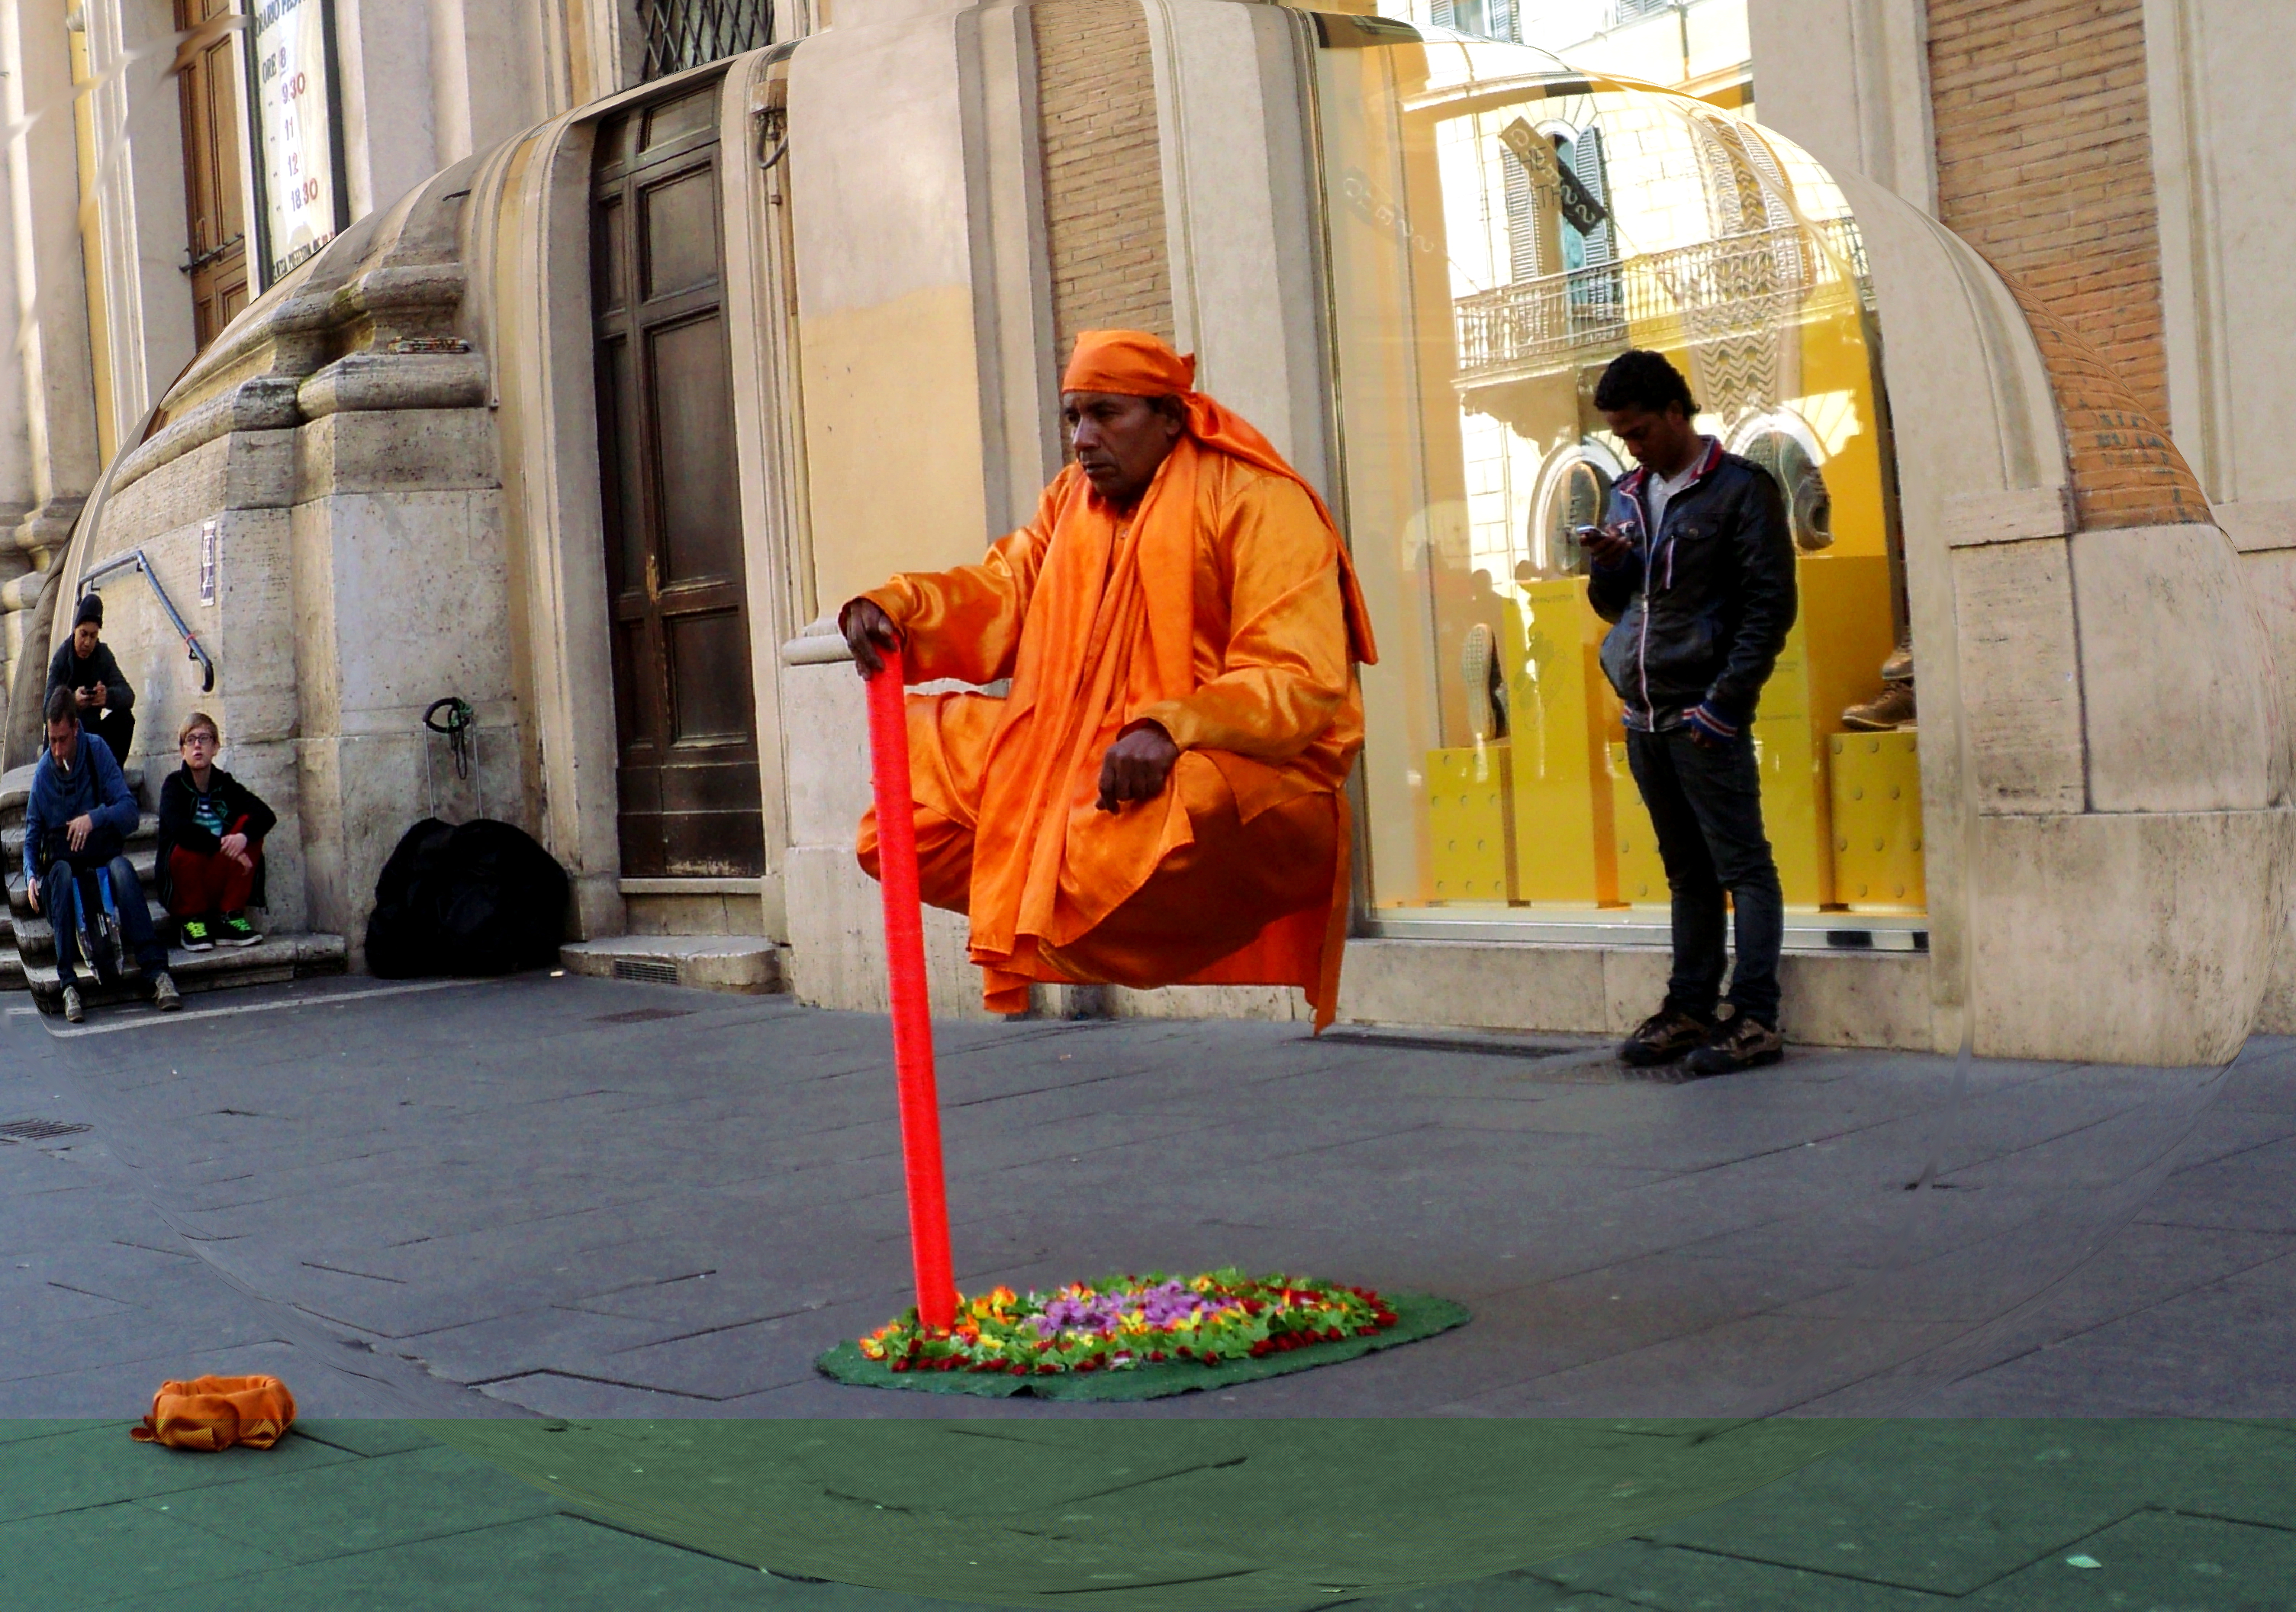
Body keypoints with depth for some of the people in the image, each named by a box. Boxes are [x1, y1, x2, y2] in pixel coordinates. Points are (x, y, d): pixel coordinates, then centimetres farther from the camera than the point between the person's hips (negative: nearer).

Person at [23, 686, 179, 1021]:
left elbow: (130, 811, -8)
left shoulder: (98, 751, -1)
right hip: (63, 868, 1)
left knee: (122, 868, -35)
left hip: (101, 858, -1)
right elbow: (32, 838, 8)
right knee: (61, 872, -34)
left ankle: (157, 972, -44)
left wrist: (94, 818, -27)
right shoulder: (43, 771, 4)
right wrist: (31, 876, -11)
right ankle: (68, 984, -42)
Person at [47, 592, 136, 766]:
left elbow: (128, 695, -17)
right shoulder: (61, 657, -14)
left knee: (124, 718, -19)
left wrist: (108, 696, -41)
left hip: (93, 729, 3)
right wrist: (73, 700, -47)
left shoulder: (103, 655, -5)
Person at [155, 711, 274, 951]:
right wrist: (222, 845, -34)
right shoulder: (175, 785, -6)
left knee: (248, 823, -15)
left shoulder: (224, 784, 3)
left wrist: (243, 836, -33)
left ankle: (230, 916, -11)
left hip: (221, 882, 3)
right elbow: (177, 826, -27)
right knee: (187, 846, -32)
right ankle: (191, 920, -8)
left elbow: (267, 815, -12)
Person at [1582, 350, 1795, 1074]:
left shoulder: (1739, 489, -4)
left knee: (1742, 868, -3)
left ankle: (1754, 1019, -3)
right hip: (1643, 717, 7)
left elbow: (1771, 605, -9)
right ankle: (1689, 1009, 18)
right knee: (1686, 873, 13)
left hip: (1704, 718, -7)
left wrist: (1724, 703, -15)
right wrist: (1606, 564, -1)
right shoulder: (1627, 495, 16)